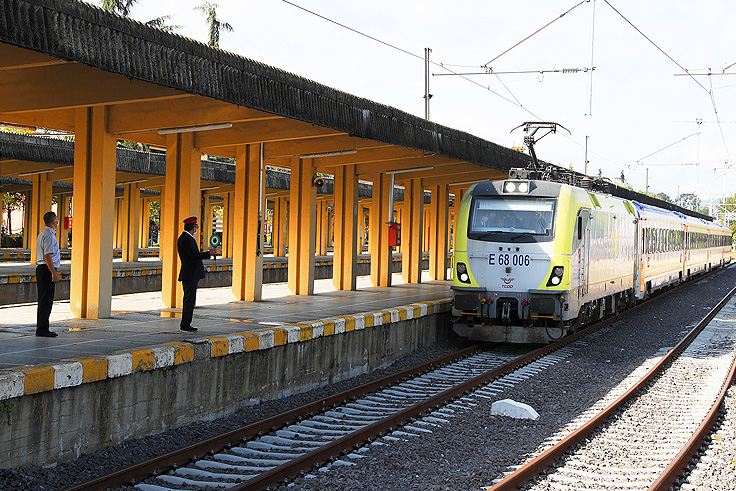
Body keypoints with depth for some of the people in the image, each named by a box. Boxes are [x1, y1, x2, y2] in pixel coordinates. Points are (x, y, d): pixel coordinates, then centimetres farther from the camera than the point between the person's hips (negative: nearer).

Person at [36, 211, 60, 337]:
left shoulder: (42, 234, 18)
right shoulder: (49, 235, -14)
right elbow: (47, 256, -20)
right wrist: (54, 273, -22)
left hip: (40, 268, 11)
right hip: (47, 269, -11)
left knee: (44, 300, 13)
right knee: (46, 300, -8)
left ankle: (41, 328, 17)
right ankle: (42, 329, -8)